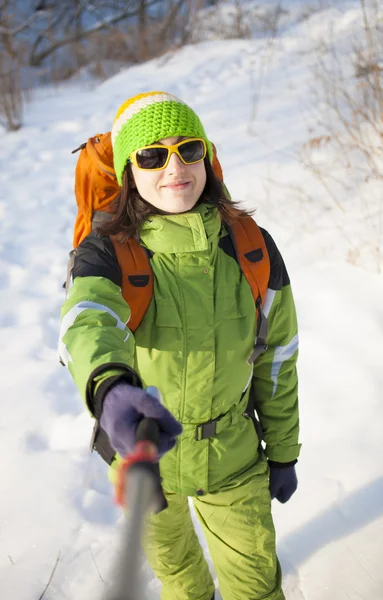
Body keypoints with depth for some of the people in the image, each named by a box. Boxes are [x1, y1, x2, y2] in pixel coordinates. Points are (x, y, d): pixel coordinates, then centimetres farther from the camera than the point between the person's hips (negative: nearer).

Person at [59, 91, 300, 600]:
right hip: (143, 453, 0)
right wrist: (109, 390, -63)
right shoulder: (107, 254, -19)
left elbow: (276, 361, -2)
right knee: (170, 559, 27)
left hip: (233, 461, 0)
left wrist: (283, 453, 6)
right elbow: (88, 327, -41)